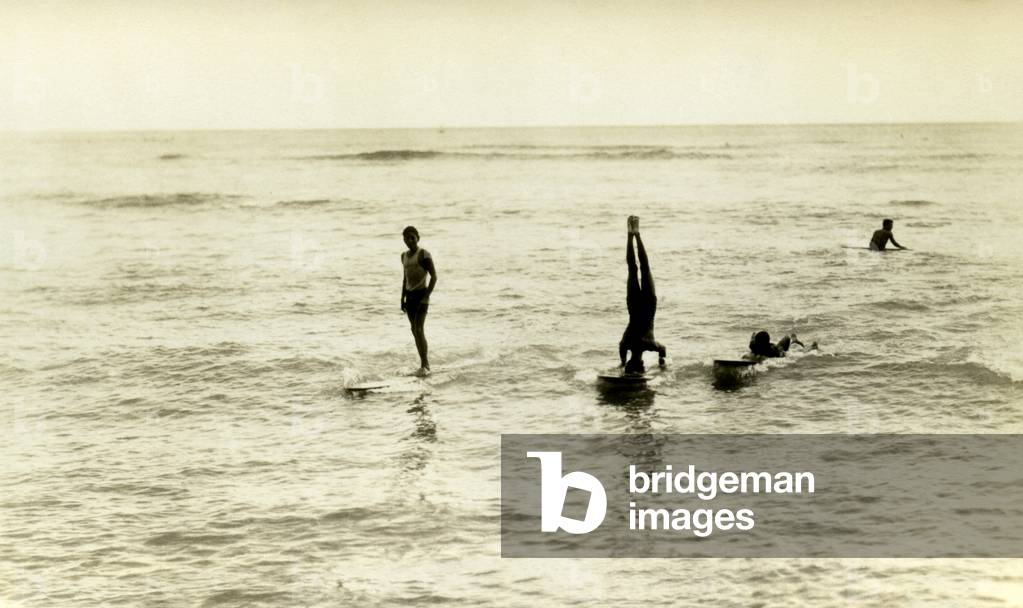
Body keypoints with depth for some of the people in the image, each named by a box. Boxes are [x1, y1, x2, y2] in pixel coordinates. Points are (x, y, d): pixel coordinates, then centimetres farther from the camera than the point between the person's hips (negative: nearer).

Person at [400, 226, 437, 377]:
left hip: (421, 293, -8)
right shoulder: (404, 256, 13)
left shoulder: (424, 254, -10)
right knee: (415, 330, 8)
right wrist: (402, 298, 17)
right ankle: (424, 363, 15)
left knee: (418, 329, -15)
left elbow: (434, 276, -13)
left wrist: (426, 297, -19)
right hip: (409, 295, 8)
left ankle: (425, 365, -12)